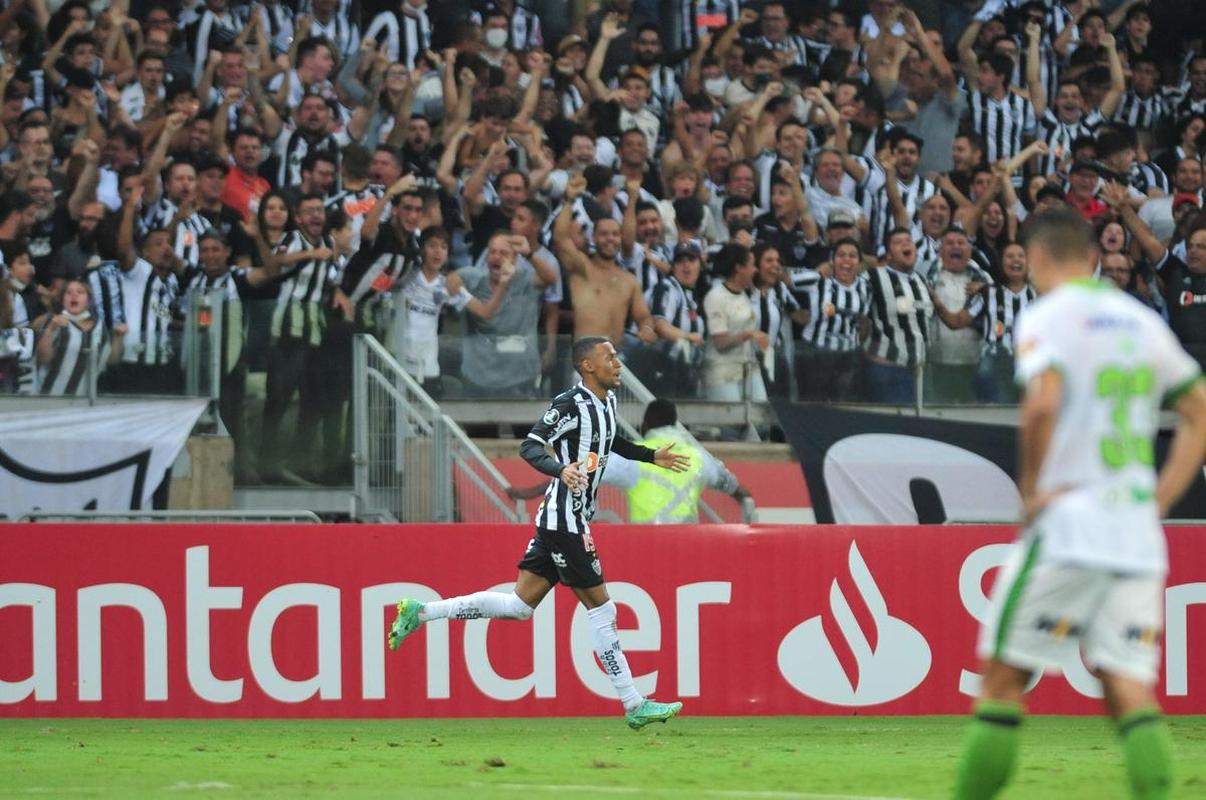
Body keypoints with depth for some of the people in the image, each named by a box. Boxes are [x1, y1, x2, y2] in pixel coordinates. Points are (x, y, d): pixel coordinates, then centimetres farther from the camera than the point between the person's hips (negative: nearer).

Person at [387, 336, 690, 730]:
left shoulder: (607, 401, 13)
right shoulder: (571, 404, -15)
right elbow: (530, 447, -22)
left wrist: (653, 456, 30)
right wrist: (562, 469, -38)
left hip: (560, 519, 10)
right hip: (566, 519, -10)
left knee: (521, 604, 9)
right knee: (600, 608, -4)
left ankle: (421, 612, 12)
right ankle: (634, 705, 1)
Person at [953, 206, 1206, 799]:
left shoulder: (1046, 317, -5)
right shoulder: (1143, 321, 15)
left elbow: (1043, 401, -22)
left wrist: (1031, 488, -10)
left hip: (1068, 524, -5)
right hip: (1138, 536, 6)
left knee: (1003, 679, 3)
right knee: (1131, 691, -1)